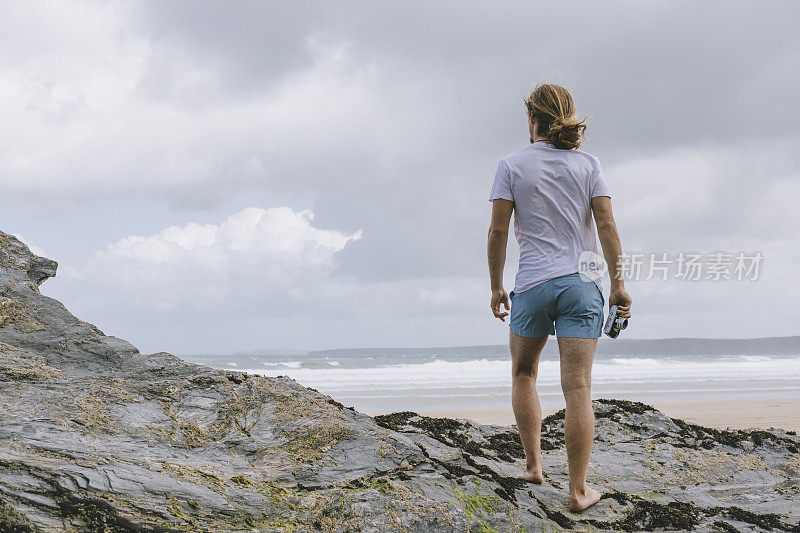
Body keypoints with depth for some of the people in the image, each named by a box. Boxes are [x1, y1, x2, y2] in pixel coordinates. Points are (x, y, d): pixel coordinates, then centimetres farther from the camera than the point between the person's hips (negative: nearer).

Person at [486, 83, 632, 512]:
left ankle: (533, 463, 17)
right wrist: (618, 284, 2)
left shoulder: (512, 165, 1)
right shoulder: (587, 164, 5)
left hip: (533, 284, -1)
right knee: (577, 388, -4)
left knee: (523, 373, 22)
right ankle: (578, 490, -4)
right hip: (581, 284, 1)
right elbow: (607, 226, -2)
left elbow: (498, 230, -2)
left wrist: (496, 287, 6)